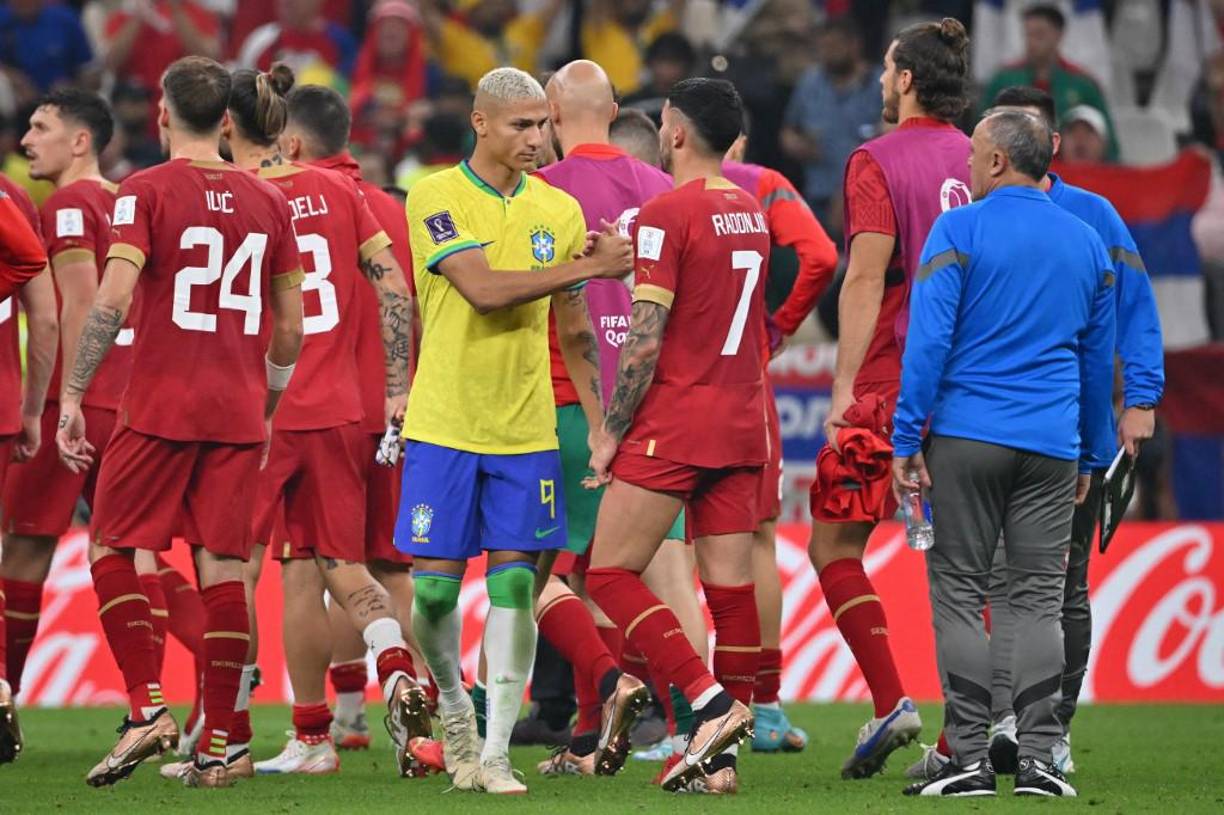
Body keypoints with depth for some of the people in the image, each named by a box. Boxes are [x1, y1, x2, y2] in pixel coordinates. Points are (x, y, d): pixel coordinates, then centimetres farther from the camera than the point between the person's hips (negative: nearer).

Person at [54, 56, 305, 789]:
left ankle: (148, 707, -7)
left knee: (112, 550, 7)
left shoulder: (145, 193, -5)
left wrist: (72, 395, -10)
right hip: (239, 413, 4)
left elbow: (113, 300, -15)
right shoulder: (268, 202, 9)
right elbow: (291, 328, 12)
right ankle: (218, 745, 3)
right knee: (224, 566, 4)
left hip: (160, 408, -4)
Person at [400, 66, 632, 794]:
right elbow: (483, 289, -20)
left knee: (515, 584, -2)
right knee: (434, 587, -2)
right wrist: (590, 267, -20)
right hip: (444, 425, -3)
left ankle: (495, 754, 3)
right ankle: (454, 706, 26)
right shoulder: (436, 197, -7)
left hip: (526, 430, 3)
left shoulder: (560, 210, 7)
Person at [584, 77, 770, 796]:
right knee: (732, 586, 4)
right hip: (742, 425, 7)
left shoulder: (667, 214, -11)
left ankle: (711, 703, -14)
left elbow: (645, 338, -15)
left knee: (611, 574, -1)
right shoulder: (753, 212, 12)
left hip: (673, 425, -7)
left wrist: (610, 432, -8)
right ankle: (720, 757, 4)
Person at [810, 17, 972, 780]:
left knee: (834, 542, 5)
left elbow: (866, 280, -14)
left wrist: (845, 388, -14)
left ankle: (890, 701, -9)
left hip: (893, 380, -5)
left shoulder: (877, 162, -8)